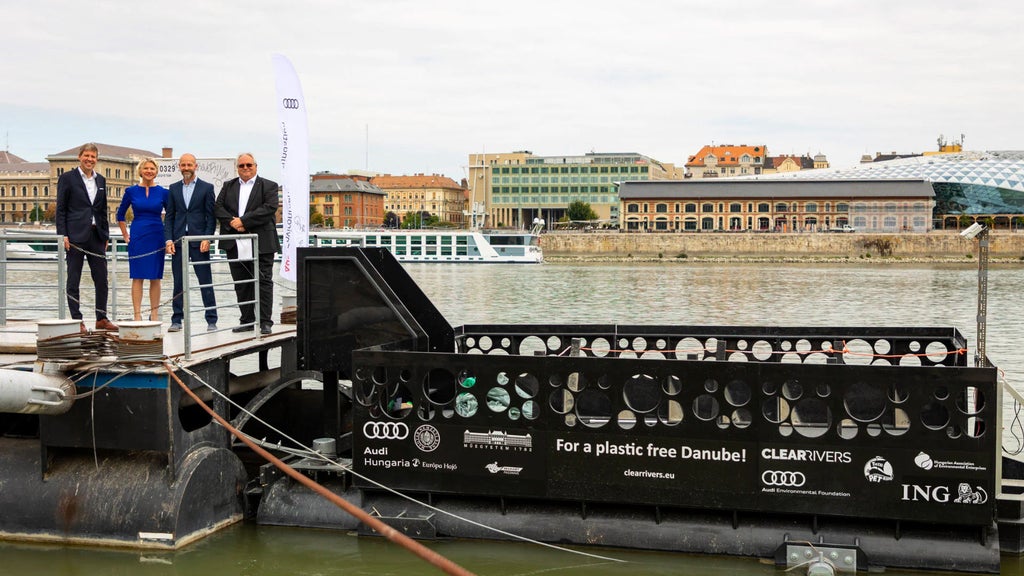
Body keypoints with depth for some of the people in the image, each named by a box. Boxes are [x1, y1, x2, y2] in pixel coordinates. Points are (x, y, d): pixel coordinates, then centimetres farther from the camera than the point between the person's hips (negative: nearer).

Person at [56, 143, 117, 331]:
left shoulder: (101, 181, 14)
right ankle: (76, 320, 6)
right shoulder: (68, 178, 0)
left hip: (96, 235, 5)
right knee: (73, 280, 1)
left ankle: (102, 319, 13)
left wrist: (106, 235, 12)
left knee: (102, 279, 5)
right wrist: (63, 235, -11)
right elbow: (60, 208, -3)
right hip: (76, 236, -5)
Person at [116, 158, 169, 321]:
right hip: (137, 237, -1)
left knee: (155, 277, 4)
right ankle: (137, 315, 1)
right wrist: (125, 236, 7)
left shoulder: (162, 192, 3)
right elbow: (120, 215, 11)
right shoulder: (131, 191, 3)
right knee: (137, 277, -1)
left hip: (157, 237, 1)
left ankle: (154, 315, 10)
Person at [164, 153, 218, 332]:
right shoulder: (174, 188, 12)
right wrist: (168, 239, -1)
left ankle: (211, 320, 3)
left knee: (206, 282, -1)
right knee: (178, 282, 5)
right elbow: (169, 216, 11)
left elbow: (211, 216, 0)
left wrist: (207, 238, -11)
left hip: (199, 241, -3)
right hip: (178, 241, 3)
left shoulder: (206, 188, 3)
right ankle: (177, 320, 11)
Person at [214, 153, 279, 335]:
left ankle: (265, 322, -1)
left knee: (264, 282, -4)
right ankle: (247, 320, 15)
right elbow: (218, 207, 7)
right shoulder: (228, 186, 17)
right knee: (241, 284, 8)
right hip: (235, 245, 4)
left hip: (261, 243, -4)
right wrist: (232, 221, -12)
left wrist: (243, 221, -15)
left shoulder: (268, 186, 4)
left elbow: (269, 208, -10)